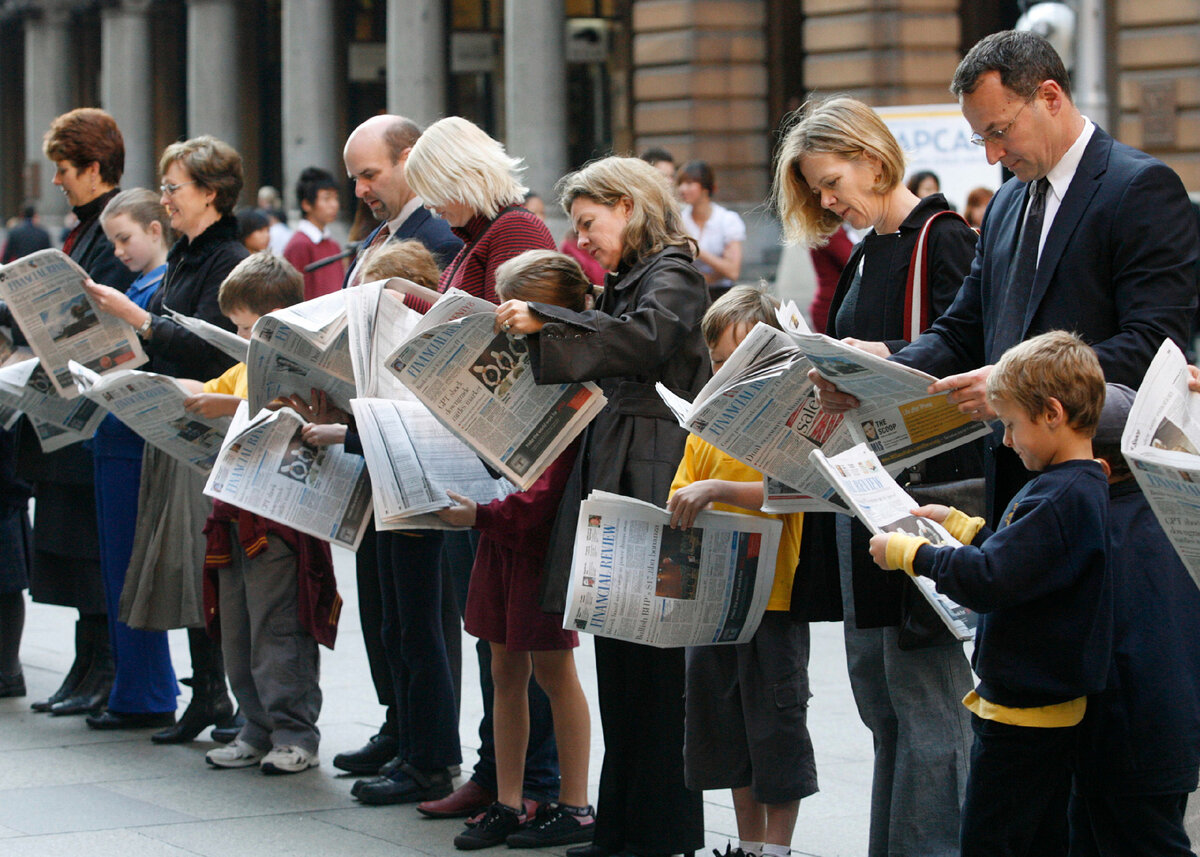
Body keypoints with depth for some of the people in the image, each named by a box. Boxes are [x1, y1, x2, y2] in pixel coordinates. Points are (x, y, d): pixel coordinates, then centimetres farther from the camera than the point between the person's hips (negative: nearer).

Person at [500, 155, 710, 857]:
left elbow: (647, 337, -24)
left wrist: (546, 322, -25)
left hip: (653, 483, -9)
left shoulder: (673, 276, -4)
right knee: (620, 656, 9)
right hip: (614, 480, 9)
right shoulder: (628, 281, 23)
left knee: (652, 662, -6)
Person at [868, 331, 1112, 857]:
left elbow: (988, 581, -27)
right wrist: (955, 523, 27)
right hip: (1051, 702, 11)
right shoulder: (1081, 487, 10)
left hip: (1021, 712, -11)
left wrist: (908, 552, -16)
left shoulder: (1062, 498, -23)